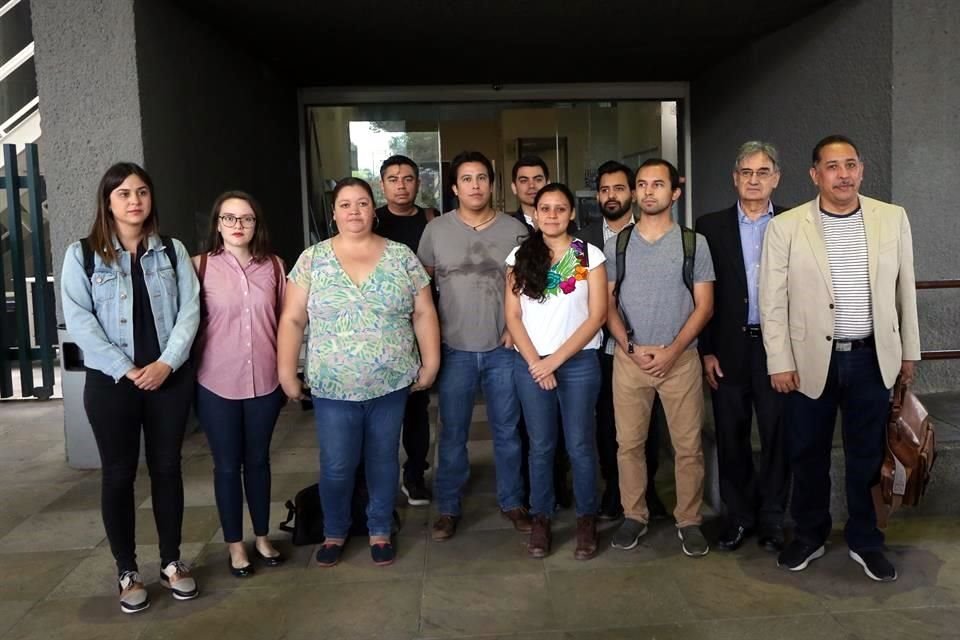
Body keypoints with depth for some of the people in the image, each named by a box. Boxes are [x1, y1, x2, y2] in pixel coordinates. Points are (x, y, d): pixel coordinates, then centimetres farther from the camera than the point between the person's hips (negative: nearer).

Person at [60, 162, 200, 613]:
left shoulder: (173, 251, 6)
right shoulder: (81, 255, 0)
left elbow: (189, 309, -1)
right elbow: (78, 320, -8)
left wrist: (166, 362, -14)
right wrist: (126, 370, -15)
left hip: (170, 377, 2)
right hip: (111, 381, -2)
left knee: (167, 468, 10)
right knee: (119, 474, 6)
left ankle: (171, 561, 24)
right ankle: (127, 571, 20)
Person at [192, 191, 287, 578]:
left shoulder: (274, 266, 2)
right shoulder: (201, 266, -6)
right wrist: (187, 371, -3)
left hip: (264, 380, 2)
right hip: (217, 383, -2)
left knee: (258, 459, 16)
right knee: (227, 464, 10)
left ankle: (262, 536, 32)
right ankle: (235, 544, 26)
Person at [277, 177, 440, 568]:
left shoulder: (401, 257, 1)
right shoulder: (312, 259, -1)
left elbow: (424, 314, 3)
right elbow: (292, 320, -1)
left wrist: (430, 362, 0)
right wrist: (286, 372, -4)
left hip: (391, 383, 1)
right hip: (333, 387, -1)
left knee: (383, 459, 12)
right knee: (336, 466, 5)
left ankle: (380, 531, 31)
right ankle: (334, 532, 29)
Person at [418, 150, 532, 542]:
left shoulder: (514, 230, 1)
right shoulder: (436, 230, 0)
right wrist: (431, 328, 0)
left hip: (503, 348, 1)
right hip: (455, 349, 0)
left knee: (507, 431, 11)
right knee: (452, 434, 8)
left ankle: (511, 501, 28)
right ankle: (448, 508, 22)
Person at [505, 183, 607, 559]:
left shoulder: (589, 256, 0)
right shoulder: (520, 257, 6)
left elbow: (597, 315, -5)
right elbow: (512, 316, 3)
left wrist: (556, 359, -11)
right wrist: (536, 362, -8)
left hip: (578, 362, -1)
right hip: (530, 364, 2)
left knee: (580, 445, 4)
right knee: (540, 445, 9)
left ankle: (586, 521, 18)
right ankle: (540, 520, 21)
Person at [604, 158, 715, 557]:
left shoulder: (694, 243, 1)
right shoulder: (615, 245, 5)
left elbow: (704, 306, -1)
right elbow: (608, 303, 6)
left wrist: (672, 350, -12)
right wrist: (631, 347, -8)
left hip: (681, 358, -1)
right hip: (629, 359, 1)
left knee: (688, 446, 3)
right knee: (629, 443, 6)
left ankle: (689, 520, 18)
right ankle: (634, 516, 20)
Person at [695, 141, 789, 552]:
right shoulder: (710, 226, 4)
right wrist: (706, 350, -3)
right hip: (729, 349, 0)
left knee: (776, 434, 7)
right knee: (731, 437, 8)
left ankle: (771, 518, 22)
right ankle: (739, 515, 23)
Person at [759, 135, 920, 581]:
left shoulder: (893, 218, 2)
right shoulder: (785, 226, -6)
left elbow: (904, 289, 8)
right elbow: (772, 301, -4)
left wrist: (909, 351, 10)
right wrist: (779, 362, -7)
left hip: (872, 359, 2)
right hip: (810, 360, -1)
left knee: (868, 456, 12)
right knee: (807, 455, 11)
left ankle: (864, 541, 31)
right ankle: (809, 536, 31)